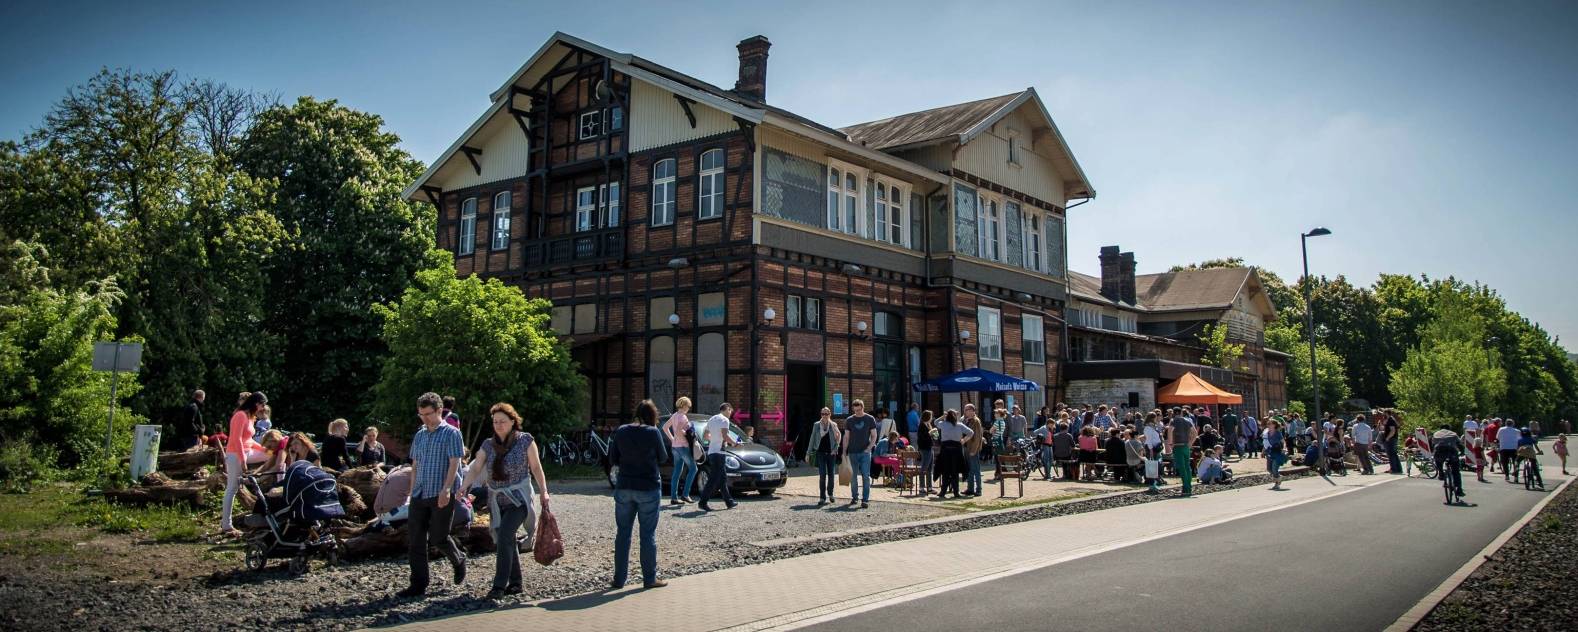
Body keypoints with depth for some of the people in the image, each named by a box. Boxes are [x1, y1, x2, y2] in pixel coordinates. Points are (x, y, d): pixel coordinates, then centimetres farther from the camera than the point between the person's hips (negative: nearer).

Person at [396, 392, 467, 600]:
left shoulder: (451, 433, -4)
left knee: (438, 538, -3)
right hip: (420, 495, 6)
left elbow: (454, 463, -11)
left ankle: (458, 562, 26)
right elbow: (415, 465, 21)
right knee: (415, 540, 1)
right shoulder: (419, 436, 16)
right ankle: (418, 585, 7)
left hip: (442, 495, -6)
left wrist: (446, 489, -22)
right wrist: (412, 492, 16)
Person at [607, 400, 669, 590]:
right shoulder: (653, 432, -11)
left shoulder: (621, 431, 0)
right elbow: (662, 458, 0)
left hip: (624, 488, 3)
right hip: (648, 488, -3)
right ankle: (649, 579, 10)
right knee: (648, 534, 5)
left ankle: (619, 578, 14)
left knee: (622, 533, 11)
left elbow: (613, 459, 7)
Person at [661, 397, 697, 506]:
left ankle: (674, 498, 8)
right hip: (683, 446, -9)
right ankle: (685, 495, -4)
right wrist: (687, 436, -13)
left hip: (675, 446, 9)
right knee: (693, 469, 0)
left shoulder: (674, 416, 12)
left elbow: (665, 427, 20)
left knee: (677, 471, 9)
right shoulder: (683, 416, -14)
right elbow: (678, 430, -28)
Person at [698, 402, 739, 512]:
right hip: (718, 452, -9)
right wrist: (735, 443, -8)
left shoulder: (711, 419, 18)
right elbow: (725, 436, -20)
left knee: (723, 478, 14)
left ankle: (729, 501, 17)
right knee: (714, 479, -9)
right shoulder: (724, 420, -8)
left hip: (711, 452, 9)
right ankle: (703, 502, -13)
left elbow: (706, 436, 24)